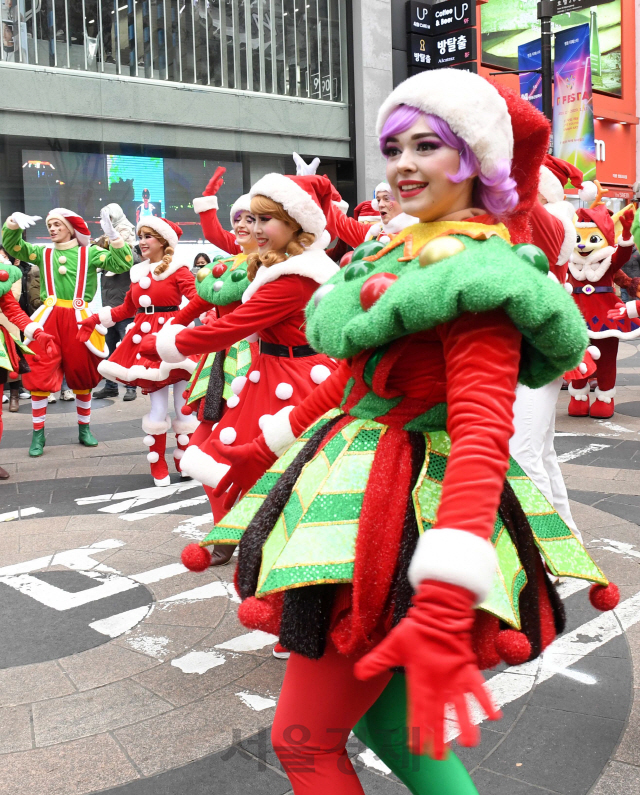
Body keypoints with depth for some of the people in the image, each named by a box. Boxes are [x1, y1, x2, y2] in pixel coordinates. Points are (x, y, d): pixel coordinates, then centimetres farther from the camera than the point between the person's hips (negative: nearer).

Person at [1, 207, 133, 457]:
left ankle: (84, 429, 24)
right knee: (40, 376, -3)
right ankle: (38, 434, 6)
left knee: (82, 376, 9)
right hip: (48, 318, 1)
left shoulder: (89, 253, 4)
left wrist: (113, 236, -16)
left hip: (78, 320, -1)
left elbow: (123, 264, -5)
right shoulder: (43, 253, 12)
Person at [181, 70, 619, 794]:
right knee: (376, 710, 19)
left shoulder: (478, 272, -17)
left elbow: (482, 433, -29)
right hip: (354, 482, 9)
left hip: (407, 508, -9)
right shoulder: (403, 254, 11)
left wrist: (445, 604, -39)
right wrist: (269, 445, 26)